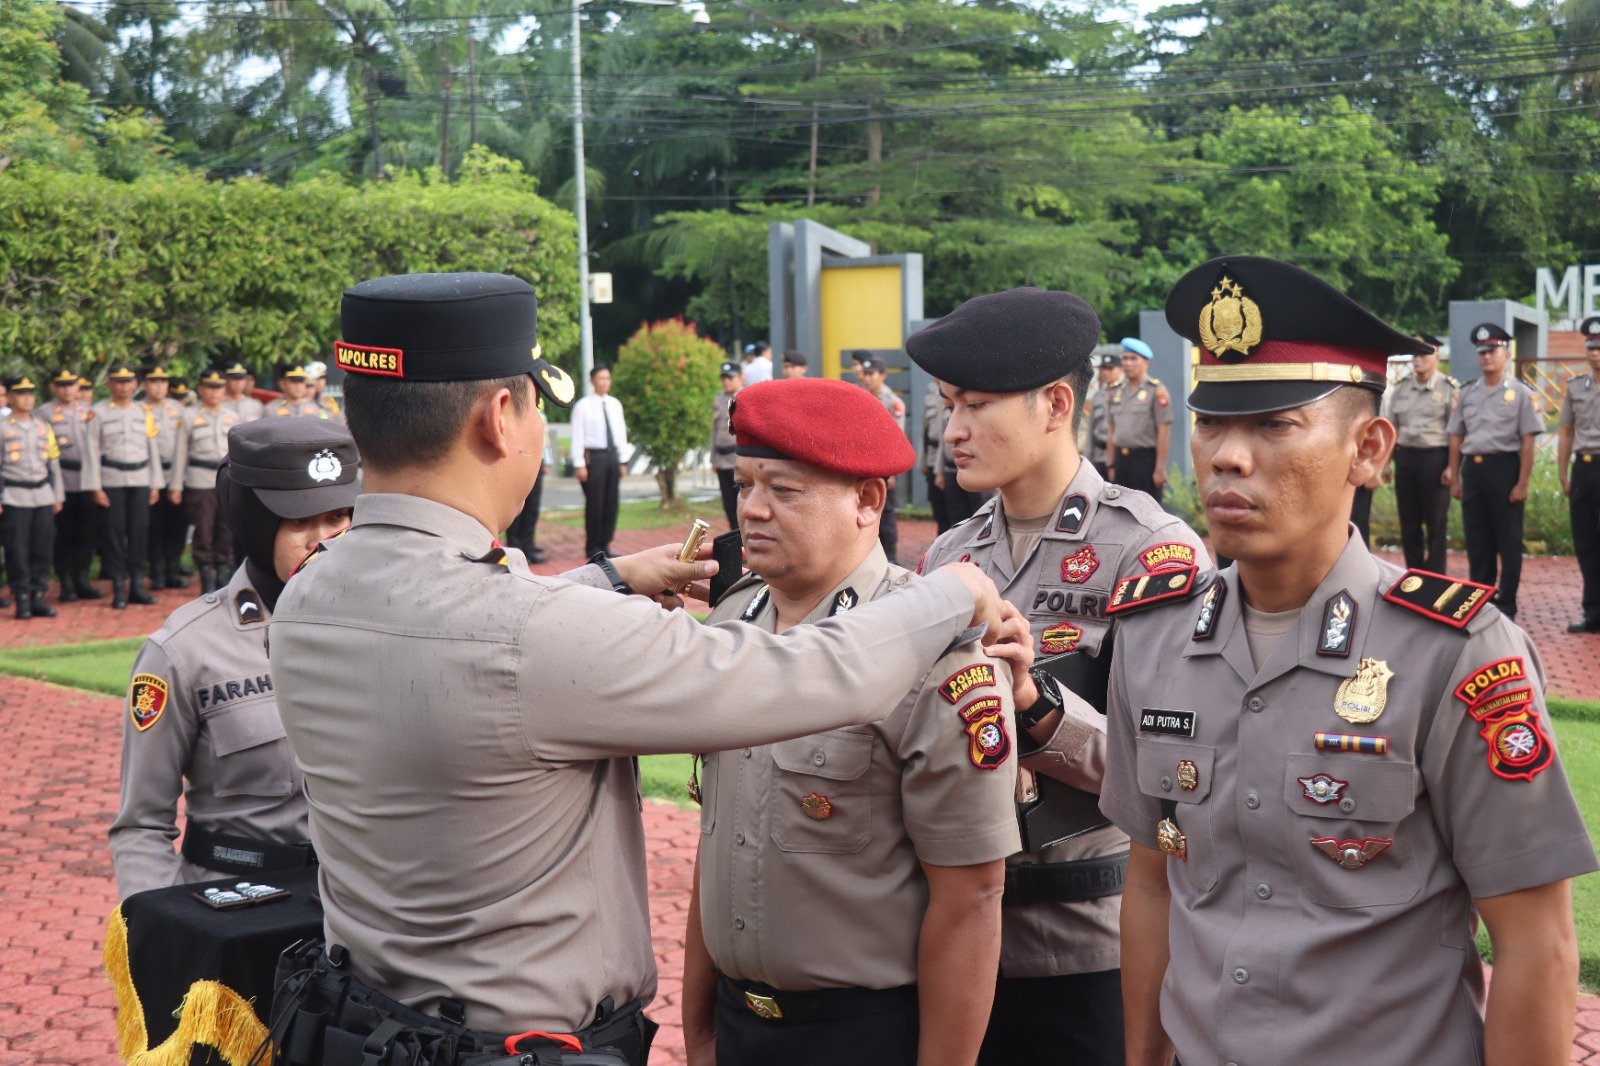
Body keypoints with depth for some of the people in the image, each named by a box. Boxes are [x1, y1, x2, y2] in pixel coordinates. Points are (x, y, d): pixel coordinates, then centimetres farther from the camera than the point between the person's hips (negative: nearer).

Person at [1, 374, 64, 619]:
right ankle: (22, 601, 4)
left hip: (43, 495, 4)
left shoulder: (43, 426, 12)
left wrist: (58, 496, 12)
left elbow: (54, 462, 15)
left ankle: (38, 597, 12)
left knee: (42, 549, 4)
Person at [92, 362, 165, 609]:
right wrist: (96, 488, -7)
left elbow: (152, 449, 13)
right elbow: (93, 451, -1)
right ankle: (119, 589, 3)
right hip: (111, 481, -3)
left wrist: (155, 484, 8)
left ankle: (137, 585, 11)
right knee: (115, 531, -3)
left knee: (140, 530, 2)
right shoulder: (99, 413, 1)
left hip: (140, 479, 3)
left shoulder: (144, 412, 11)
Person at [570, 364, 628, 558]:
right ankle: (592, 548, 7)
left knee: (611, 503, 7)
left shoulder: (615, 404, 11)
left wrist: (621, 461, 10)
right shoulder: (583, 406, -5)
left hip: (613, 456, 5)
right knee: (594, 504, -3)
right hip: (593, 456, -5)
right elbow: (577, 437, -7)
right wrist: (579, 465, -11)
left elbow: (621, 433, 14)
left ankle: (605, 545, 16)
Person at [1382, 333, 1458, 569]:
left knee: (1436, 523, 2)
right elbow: (1391, 428, 14)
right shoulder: (1400, 388, 10)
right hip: (1405, 456, 5)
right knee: (1408, 522, 9)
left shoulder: (1449, 388, -4)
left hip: (1435, 457, -5)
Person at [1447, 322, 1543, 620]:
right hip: (1472, 467, 4)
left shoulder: (1521, 394, -2)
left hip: (1504, 466, -4)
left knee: (1508, 540, 2)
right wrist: (1455, 479, 8)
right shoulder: (1467, 394, 12)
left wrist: (1522, 483, -12)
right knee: (1477, 540, 9)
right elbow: (1456, 438, 13)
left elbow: (1528, 442, -6)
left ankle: (1506, 604, 10)